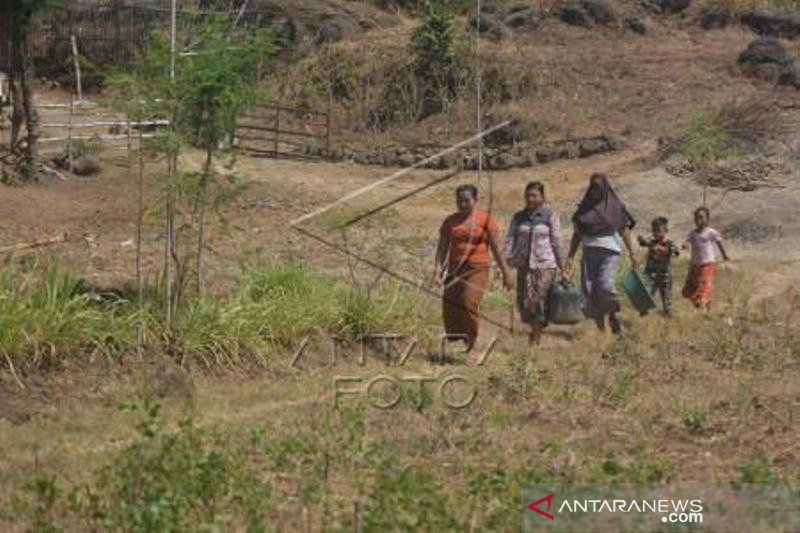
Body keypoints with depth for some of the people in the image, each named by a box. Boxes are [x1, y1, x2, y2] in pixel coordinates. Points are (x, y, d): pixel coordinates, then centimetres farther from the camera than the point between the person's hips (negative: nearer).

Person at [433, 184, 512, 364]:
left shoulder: (485, 220, 2)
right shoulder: (450, 222, 11)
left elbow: (496, 248, 4)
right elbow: (442, 248, 9)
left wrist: (505, 273, 5)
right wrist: (437, 271, -3)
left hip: (477, 269, -4)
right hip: (455, 269, 4)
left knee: (469, 304, -19)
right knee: (450, 306, -6)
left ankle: (472, 347, -5)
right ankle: (465, 342, 17)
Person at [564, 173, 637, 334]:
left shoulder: (615, 206, 5)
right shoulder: (585, 208, 13)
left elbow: (625, 230, 6)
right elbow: (577, 234, 14)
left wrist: (631, 253, 1)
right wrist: (570, 257, 9)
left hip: (609, 252, -3)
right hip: (589, 253, 3)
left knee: (605, 287, -19)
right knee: (589, 288, -6)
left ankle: (613, 317, 3)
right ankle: (599, 326, 6)